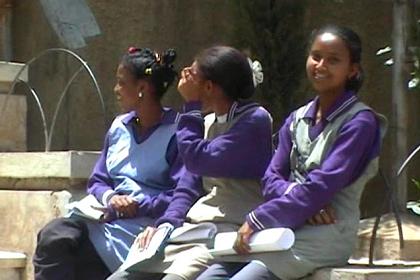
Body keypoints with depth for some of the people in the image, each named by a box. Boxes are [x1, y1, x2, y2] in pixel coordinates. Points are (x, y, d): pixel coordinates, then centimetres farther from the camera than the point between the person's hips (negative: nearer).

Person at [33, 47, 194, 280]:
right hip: (109, 221, 7)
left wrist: (138, 206, -14)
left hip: (145, 227, -6)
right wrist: (110, 198, -3)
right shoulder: (119, 127, 18)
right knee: (53, 234, -24)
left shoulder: (176, 132, -5)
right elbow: (97, 182, 20)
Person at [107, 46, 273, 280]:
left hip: (229, 234, -8)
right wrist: (167, 223, 0)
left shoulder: (255, 120, -6)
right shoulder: (208, 123, 18)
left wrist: (191, 106, -2)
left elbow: (197, 160, -14)